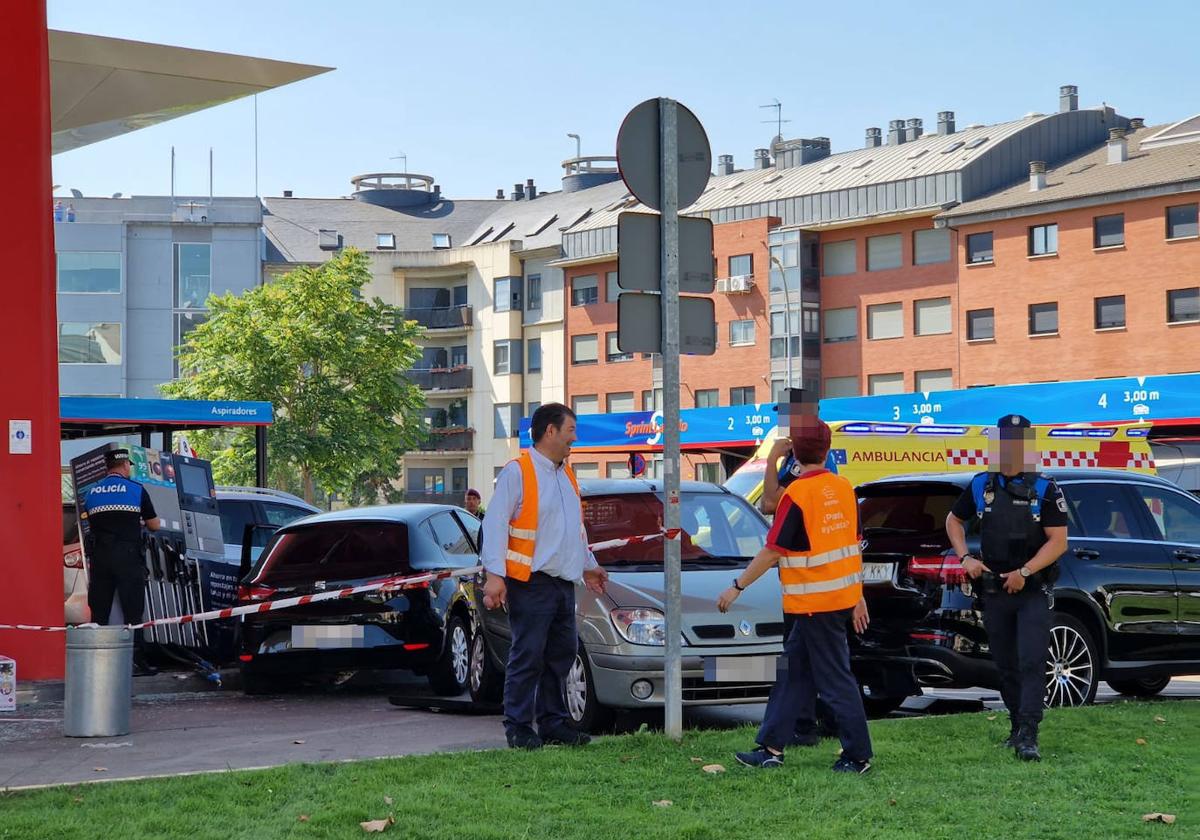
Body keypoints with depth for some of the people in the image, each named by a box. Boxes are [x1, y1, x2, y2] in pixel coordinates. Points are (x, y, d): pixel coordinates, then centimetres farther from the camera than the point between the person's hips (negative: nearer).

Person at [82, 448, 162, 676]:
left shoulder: (92, 492, 11)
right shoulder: (136, 489, 0)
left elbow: (91, 524, 15)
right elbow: (154, 525, 6)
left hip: (99, 556, 4)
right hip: (127, 556, -4)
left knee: (99, 612, 8)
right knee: (133, 612, -1)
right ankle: (136, 661, -4)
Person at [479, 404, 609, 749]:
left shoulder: (567, 475, 19)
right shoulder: (517, 472, -7)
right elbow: (495, 523, -13)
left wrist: (589, 565, 33)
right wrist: (494, 575, -20)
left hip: (564, 582, 8)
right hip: (531, 582, -8)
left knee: (562, 653, 10)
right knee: (528, 656, -6)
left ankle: (553, 722, 18)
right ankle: (519, 727, 0)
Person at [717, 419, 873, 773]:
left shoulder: (797, 493, -15)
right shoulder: (843, 488, 6)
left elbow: (773, 552, -16)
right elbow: (854, 545, 11)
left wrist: (737, 587, -8)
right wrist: (858, 597, 18)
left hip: (815, 603, -8)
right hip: (843, 595, 8)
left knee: (835, 679, -1)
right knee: (792, 671, 13)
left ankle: (858, 756, 3)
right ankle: (771, 748, 16)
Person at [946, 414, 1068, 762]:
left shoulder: (1045, 489, -5)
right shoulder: (981, 486, 6)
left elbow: (1058, 541, -9)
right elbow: (954, 520, 20)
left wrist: (1024, 572, -18)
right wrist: (966, 558, 4)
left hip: (1033, 591, -4)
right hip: (994, 591, 4)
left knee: (1032, 662, -14)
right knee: (1006, 665, 11)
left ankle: (1028, 736, -19)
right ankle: (1017, 727, 25)